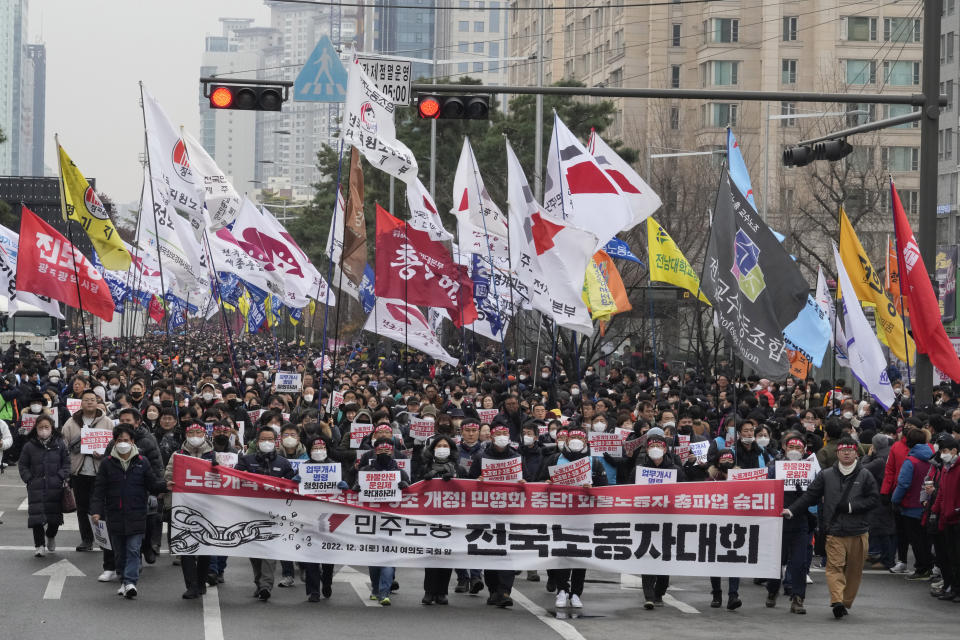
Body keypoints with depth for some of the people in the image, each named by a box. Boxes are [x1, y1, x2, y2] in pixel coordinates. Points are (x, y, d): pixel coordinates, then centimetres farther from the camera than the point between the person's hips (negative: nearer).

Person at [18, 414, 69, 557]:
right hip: (36, 486, -1)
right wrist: (29, 479, -3)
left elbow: (66, 463, 8)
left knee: (55, 514, 6)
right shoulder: (29, 446, 2)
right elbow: (22, 465, 8)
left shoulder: (59, 444, 4)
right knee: (37, 516, -9)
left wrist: (62, 477, -6)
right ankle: (39, 545, -1)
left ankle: (51, 536, 35)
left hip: (55, 486, 1)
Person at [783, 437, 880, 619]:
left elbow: (874, 499, 1)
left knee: (854, 569, 5)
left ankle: (846, 602, 16)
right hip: (834, 531, 0)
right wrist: (791, 510, 1)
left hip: (858, 531, 0)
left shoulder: (865, 476, 5)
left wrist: (850, 506, -8)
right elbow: (810, 496, 10)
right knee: (834, 566, -14)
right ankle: (837, 601, -24)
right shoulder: (826, 475, 9)